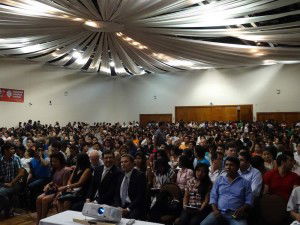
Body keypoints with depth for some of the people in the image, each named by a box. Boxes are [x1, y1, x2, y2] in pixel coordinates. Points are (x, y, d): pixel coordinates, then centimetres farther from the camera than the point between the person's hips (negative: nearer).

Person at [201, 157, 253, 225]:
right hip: (219, 212, 1)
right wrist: (215, 210, -6)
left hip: (235, 214, -1)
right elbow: (213, 196, 10)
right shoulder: (219, 180, 15)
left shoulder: (245, 182, 10)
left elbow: (249, 201, 6)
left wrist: (242, 209, -14)